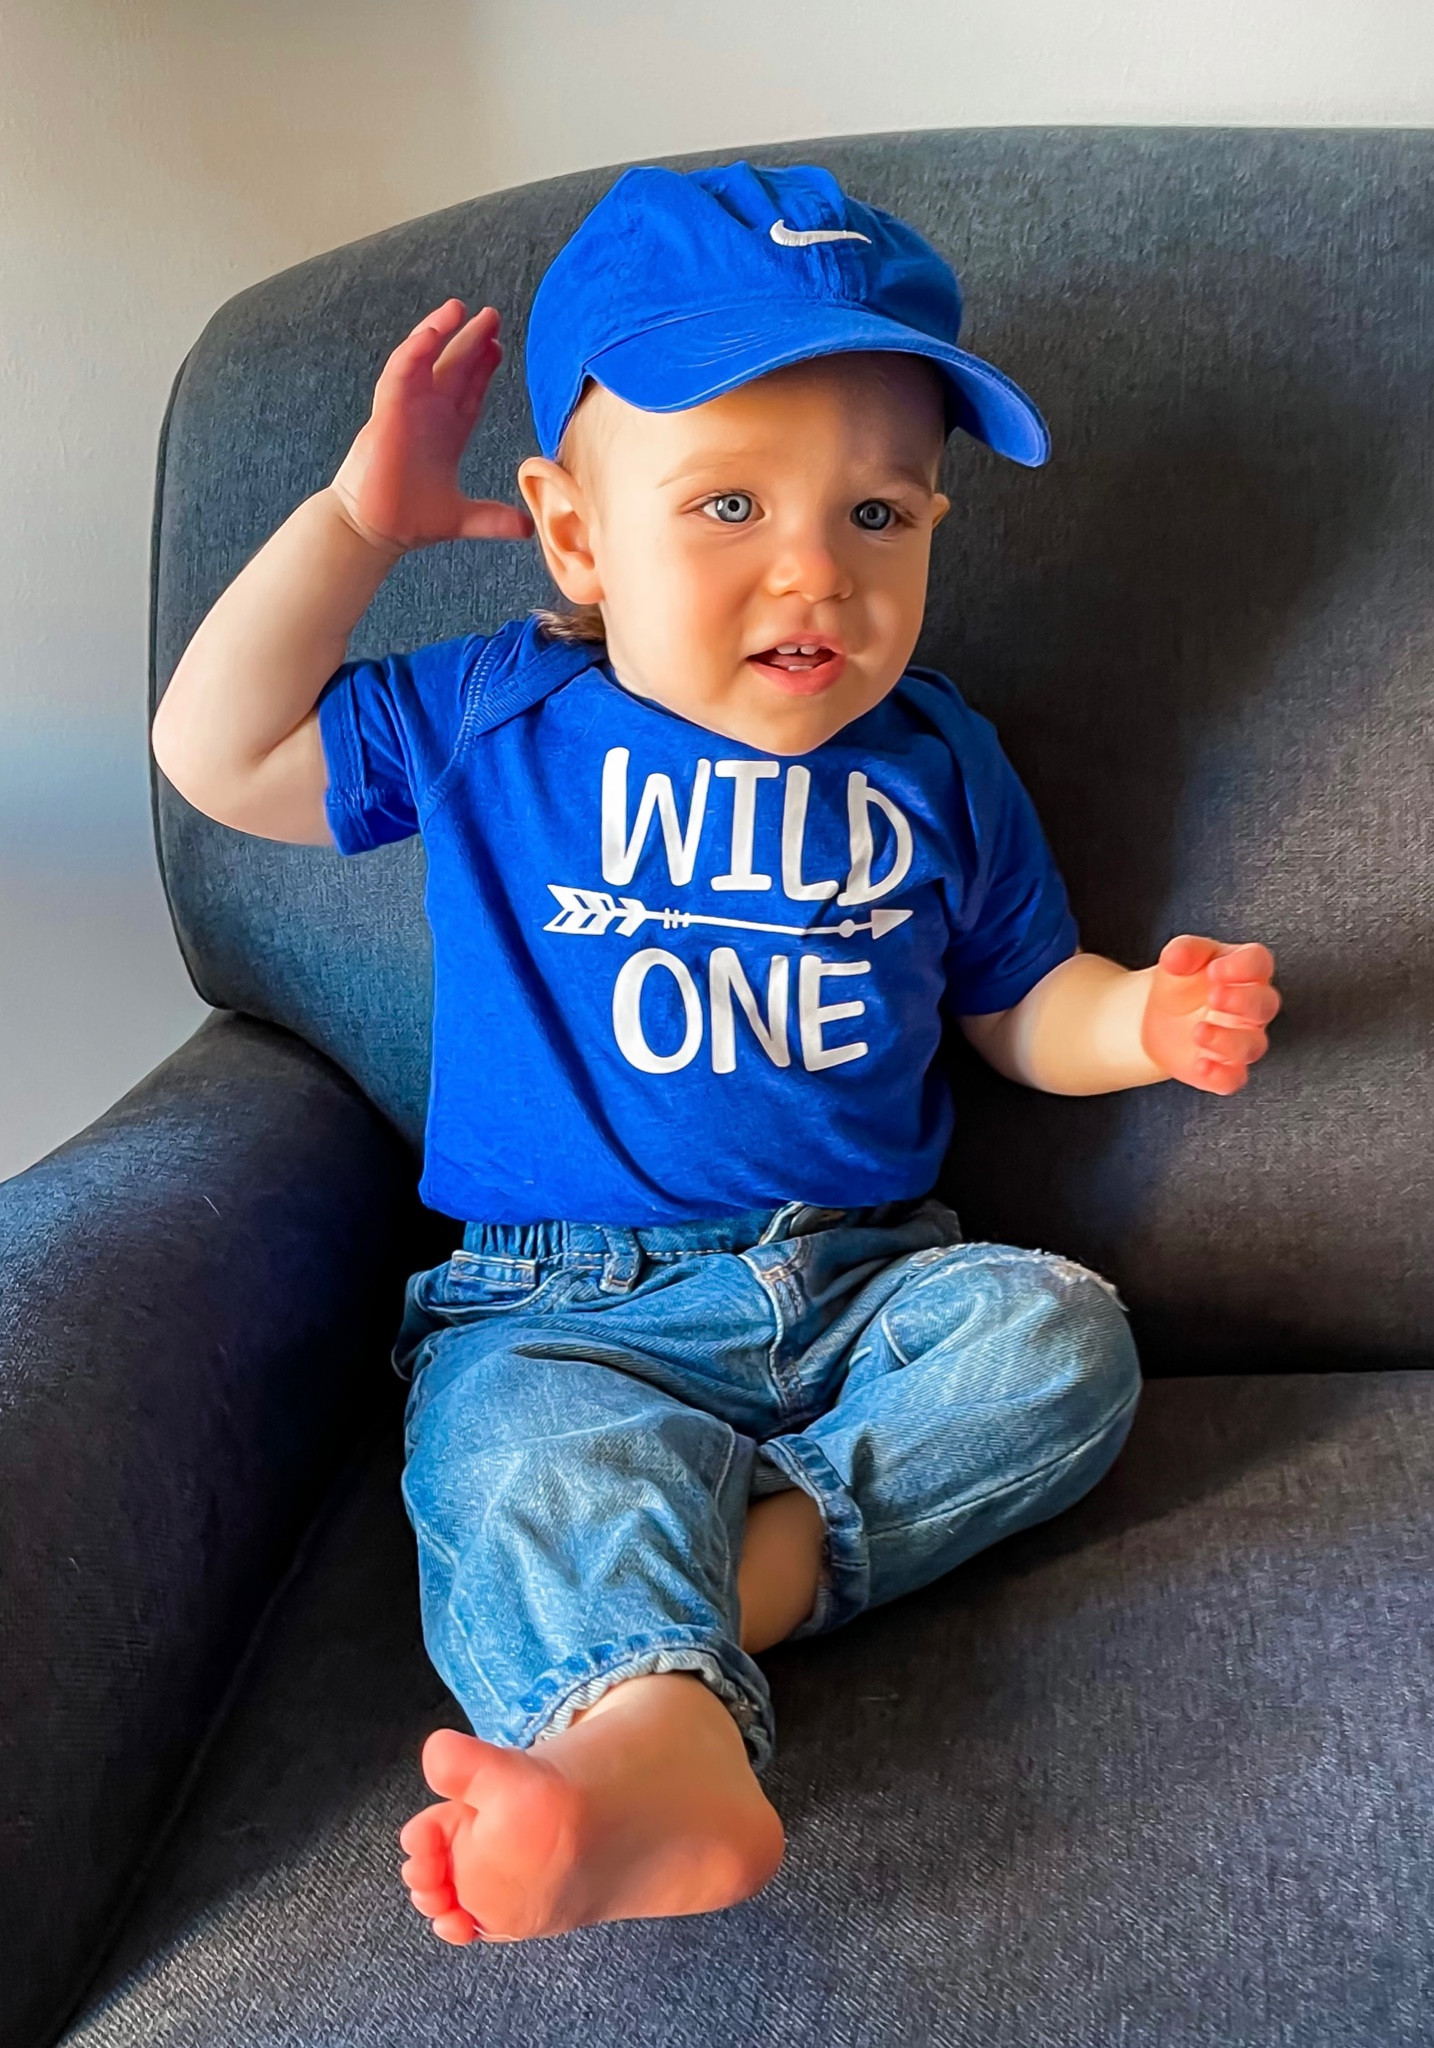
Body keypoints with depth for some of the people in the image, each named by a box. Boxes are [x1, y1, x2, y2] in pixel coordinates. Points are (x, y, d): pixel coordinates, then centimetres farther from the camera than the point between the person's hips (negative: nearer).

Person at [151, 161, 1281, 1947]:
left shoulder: (931, 762, 7)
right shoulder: (489, 716, 3)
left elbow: (1019, 1004, 17)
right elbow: (220, 755, 7)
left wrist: (1142, 1018, -6)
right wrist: (359, 519, 3)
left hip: (864, 1281, 4)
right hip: (566, 1307, -3)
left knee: (1060, 1337, -22)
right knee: (538, 1463, -33)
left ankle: (753, 1560, -32)